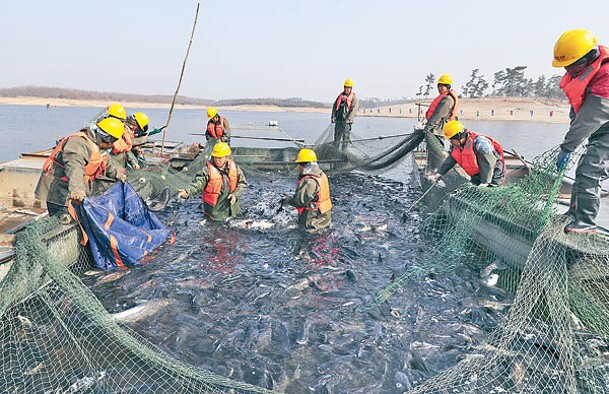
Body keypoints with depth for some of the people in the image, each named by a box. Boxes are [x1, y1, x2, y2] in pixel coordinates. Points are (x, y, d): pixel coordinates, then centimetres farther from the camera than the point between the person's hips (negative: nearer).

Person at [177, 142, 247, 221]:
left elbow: (242, 183, 1)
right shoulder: (208, 169, -17)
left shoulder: (234, 167, -6)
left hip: (231, 204, 4)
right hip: (215, 208, -4)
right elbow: (198, 183, -25)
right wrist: (187, 192, -42)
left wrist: (235, 195, -14)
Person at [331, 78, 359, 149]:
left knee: (345, 137, -6)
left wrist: (349, 119, -22)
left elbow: (354, 109, -10)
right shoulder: (340, 96, 16)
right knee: (337, 137, 5)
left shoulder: (354, 97, 2)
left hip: (346, 120, -4)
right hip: (338, 119, 4)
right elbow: (334, 106, 14)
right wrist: (333, 117, 2)